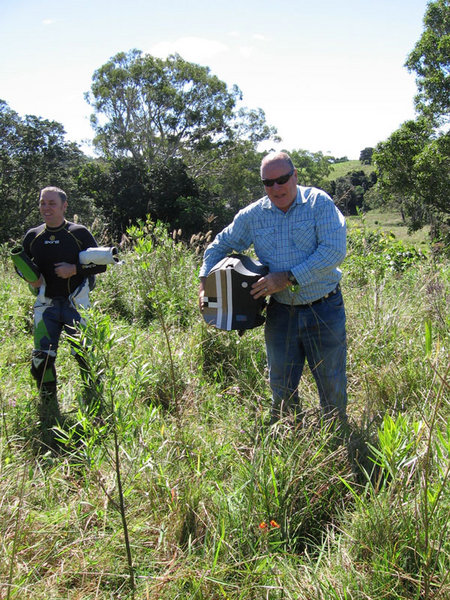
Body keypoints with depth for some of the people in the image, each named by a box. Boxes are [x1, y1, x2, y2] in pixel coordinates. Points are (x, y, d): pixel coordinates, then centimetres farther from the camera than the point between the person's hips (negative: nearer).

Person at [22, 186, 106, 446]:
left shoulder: (79, 233, -1)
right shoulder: (32, 236, 9)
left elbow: (100, 264, 0)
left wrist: (75, 269, -16)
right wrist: (31, 278, -2)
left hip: (76, 304, -3)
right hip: (46, 305, 3)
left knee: (85, 355, -3)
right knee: (41, 358, -3)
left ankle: (96, 404, 16)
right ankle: (50, 413, 14)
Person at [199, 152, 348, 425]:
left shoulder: (319, 203, -8)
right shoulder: (253, 215, 4)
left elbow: (335, 251, -19)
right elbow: (221, 245, 17)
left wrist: (289, 278, -21)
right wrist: (205, 281, 2)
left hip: (324, 311, -3)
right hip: (280, 313, 3)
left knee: (333, 389, 9)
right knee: (282, 389, 12)